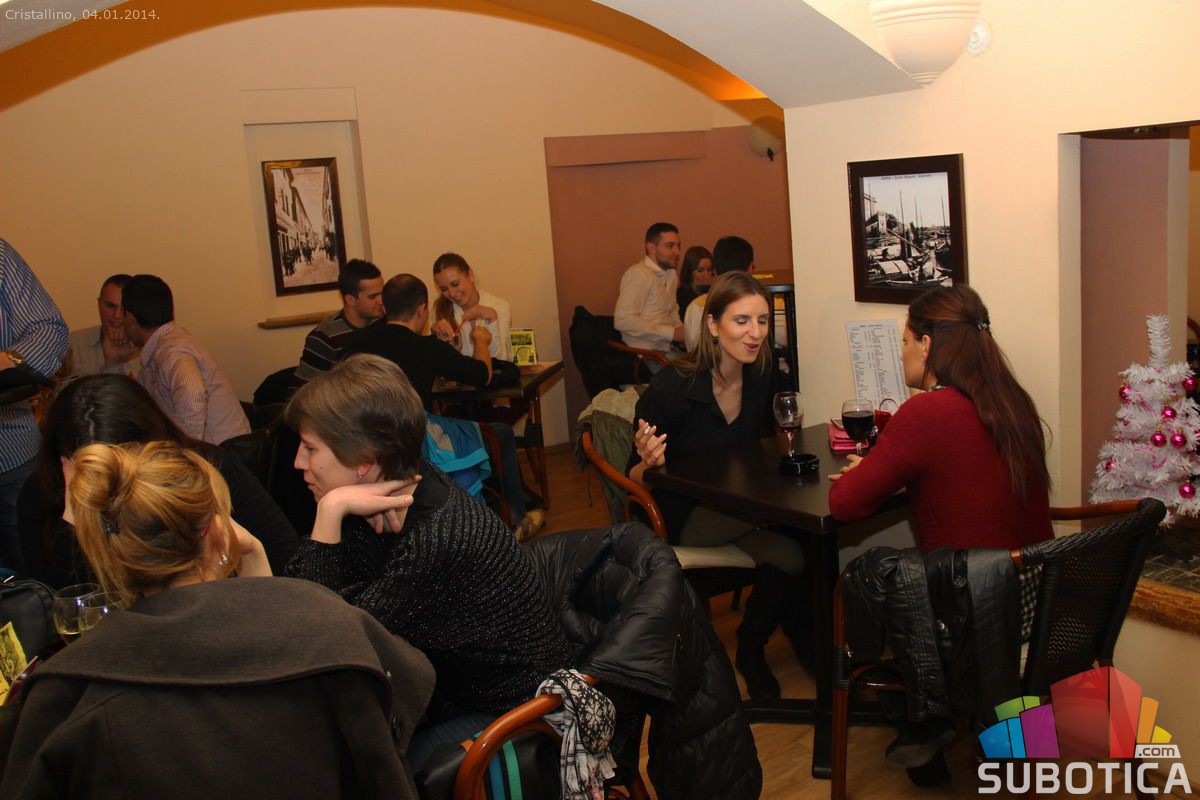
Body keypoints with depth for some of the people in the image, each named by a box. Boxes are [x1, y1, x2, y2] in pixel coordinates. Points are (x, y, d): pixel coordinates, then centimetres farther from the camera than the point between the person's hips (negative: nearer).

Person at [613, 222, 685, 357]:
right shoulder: (639, 274, -11)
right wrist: (672, 333, -19)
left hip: (668, 350, 8)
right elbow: (623, 320, -20)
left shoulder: (671, 274, 16)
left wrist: (682, 333, 0)